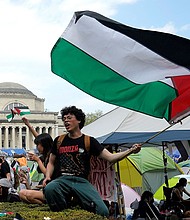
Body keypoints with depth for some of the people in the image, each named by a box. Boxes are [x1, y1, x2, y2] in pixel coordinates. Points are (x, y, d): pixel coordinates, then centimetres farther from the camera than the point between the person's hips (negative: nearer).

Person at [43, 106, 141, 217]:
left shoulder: (89, 141, 9)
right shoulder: (59, 141, 16)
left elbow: (110, 157, 3)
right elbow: (51, 163, 25)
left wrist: (130, 151, -12)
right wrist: (47, 177, 4)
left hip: (82, 181, -1)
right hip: (63, 179, 1)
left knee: (103, 211, -23)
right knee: (49, 189, -36)